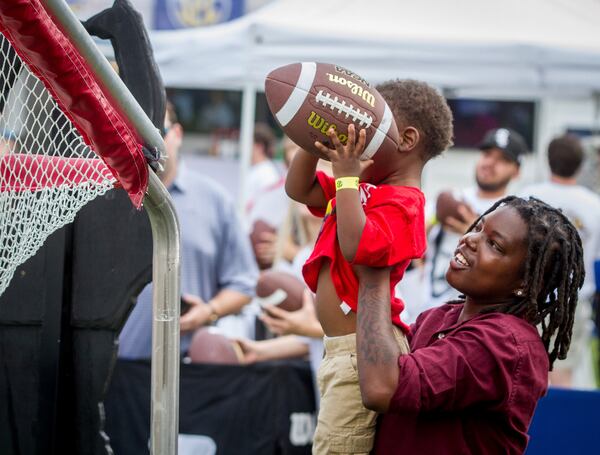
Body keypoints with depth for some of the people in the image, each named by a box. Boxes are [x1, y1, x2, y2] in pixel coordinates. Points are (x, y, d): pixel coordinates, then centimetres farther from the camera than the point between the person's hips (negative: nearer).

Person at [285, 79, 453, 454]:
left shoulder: (402, 202, -15)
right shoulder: (366, 189, 14)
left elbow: (357, 247, -31)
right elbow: (299, 189, 20)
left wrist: (347, 177, -24)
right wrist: (316, 141, 4)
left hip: (364, 351, -11)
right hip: (343, 351, 11)